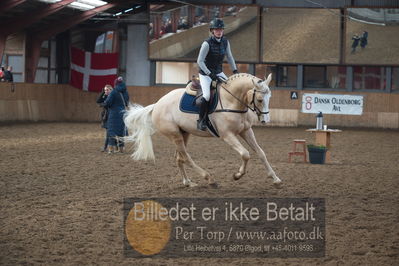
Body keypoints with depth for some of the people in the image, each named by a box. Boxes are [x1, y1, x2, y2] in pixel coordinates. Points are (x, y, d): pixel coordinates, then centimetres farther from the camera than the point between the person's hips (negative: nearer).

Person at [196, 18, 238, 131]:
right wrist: (209, 74, -26)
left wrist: (235, 70, 3)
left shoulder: (225, 42, 0)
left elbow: (229, 57, 13)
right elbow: (200, 61, -19)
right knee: (207, 96, -24)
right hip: (205, 74, -6)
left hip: (219, 73, 6)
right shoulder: (207, 43, -19)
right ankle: (201, 120, -10)